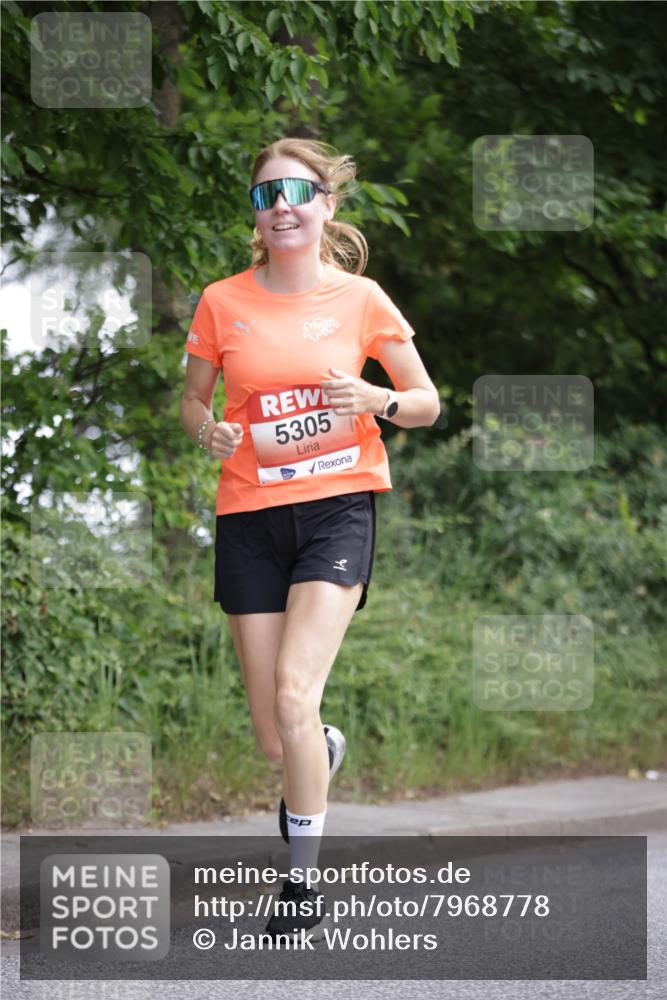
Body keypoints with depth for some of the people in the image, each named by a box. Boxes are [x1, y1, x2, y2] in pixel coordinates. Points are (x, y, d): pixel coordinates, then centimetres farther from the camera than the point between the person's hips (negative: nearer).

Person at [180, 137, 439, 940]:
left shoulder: (360, 298, 0)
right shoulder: (222, 302, 3)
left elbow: (427, 404, 7)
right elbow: (192, 400, 14)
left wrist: (376, 401, -14)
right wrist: (208, 431, -8)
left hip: (337, 505, -2)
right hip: (249, 515, 2)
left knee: (293, 698, -20)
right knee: (272, 738, 3)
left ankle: (302, 884, -7)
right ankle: (325, 750, 42)